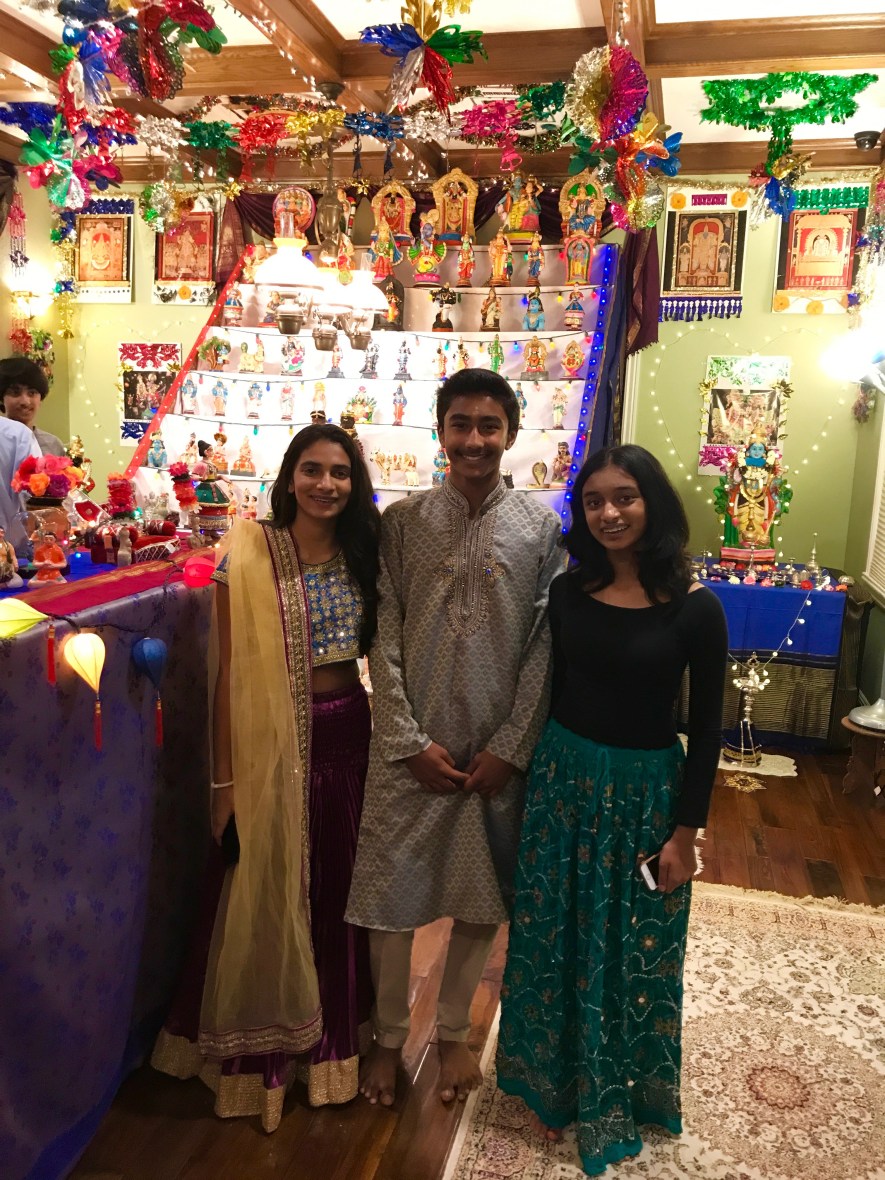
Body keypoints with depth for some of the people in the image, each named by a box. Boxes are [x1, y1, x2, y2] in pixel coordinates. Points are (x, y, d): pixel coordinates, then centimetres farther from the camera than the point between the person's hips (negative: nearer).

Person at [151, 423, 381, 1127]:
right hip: (273, 741, -4)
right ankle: (261, 1055, 33)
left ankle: (332, 1040, 41)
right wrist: (225, 780, -10)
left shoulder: (363, 555, 3)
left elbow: (379, 651, 9)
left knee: (338, 890, 17)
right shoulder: (250, 554, -10)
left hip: (348, 735, 4)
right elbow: (230, 672, -11)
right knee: (268, 893, 9)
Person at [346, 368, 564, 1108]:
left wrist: (510, 747, -9)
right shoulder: (402, 521, -2)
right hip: (410, 748, 0)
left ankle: (453, 1033, 39)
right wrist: (412, 741, -9)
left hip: (498, 750, 1)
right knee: (390, 898, 10)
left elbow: (545, 647, -4)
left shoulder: (541, 529, -1)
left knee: (482, 903, 14)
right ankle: (389, 1036, 35)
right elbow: (384, 639, -4)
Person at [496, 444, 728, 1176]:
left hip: (644, 791, -3)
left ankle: (617, 1098, 40)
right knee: (553, 939, 17)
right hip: (563, 778, 3)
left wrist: (685, 830, -7)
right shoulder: (569, 590, -3)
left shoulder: (694, 608, -13)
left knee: (631, 951, 14)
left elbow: (707, 729, -8)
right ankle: (556, 1084, 42)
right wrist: (539, 776, 8)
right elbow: (553, 690, 5)